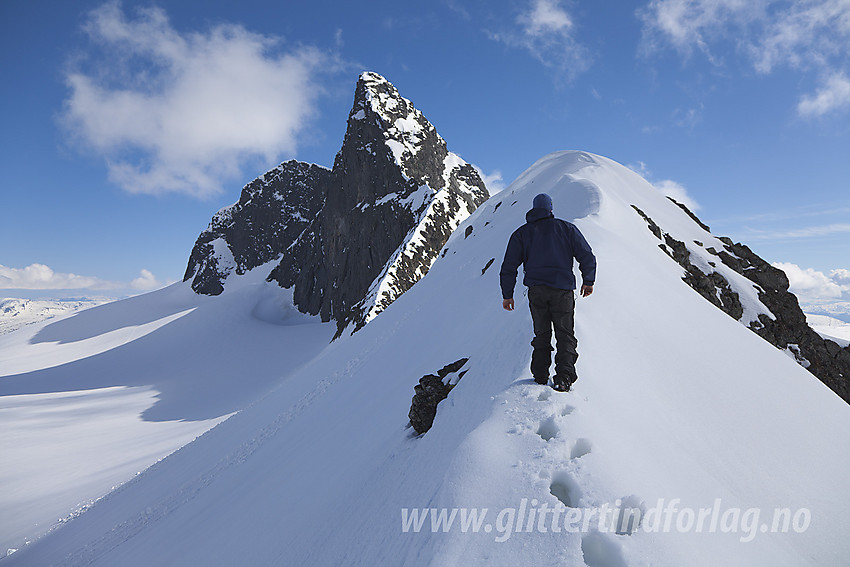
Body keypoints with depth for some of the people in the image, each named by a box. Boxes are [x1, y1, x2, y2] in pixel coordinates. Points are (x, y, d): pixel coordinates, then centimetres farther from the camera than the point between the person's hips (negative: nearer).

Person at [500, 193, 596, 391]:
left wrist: (507, 295, 12)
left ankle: (540, 378, 11)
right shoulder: (567, 228, 9)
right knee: (565, 335, 6)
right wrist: (588, 282, 17)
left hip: (536, 291, 1)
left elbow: (508, 267, 6)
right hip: (563, 289, -1)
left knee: (541, 335, 15)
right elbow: (587, 256, 5)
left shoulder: (521, 233, 11)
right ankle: (563, 377, -10)